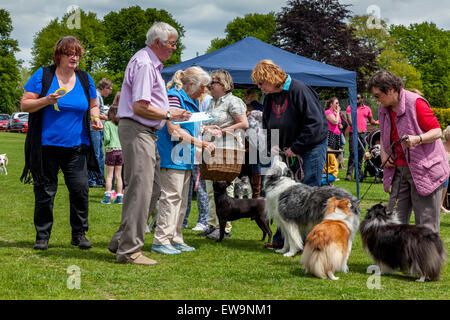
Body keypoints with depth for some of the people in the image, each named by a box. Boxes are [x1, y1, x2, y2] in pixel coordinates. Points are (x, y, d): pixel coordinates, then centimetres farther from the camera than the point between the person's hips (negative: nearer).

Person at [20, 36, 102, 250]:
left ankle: (79, 234, 9)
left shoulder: (85, 79, 11)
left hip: (76, 146, 2)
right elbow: (24, 104, -1)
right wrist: (46, 100, -17)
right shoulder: (42, 76, 0)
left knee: (80, 189, -5)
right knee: (45, 191, 2)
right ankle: (42, 236, 14)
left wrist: (95, 118, 0)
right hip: (47, 145, -2)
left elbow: (93, 105, 22)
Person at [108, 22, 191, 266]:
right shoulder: (144, 64, -14)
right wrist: (169, 115, -11)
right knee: (140, 189, -11)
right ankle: (129, 249, -8)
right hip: (136, 130, -11)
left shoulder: (151, 63, 20)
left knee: (152, 189, 12)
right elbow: (139, 107, -21)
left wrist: (168, 113, 18)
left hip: (145, 132, 11)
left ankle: (121, 241, 18)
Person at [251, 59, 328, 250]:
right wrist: (271, 145, -2)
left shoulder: (298, 90, -17)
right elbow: (267, 125, 17)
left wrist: (296, 148, -17)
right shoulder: (269, 97, 6)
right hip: (288, 151, 8)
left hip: (312, 147, -8)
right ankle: (281, 239, 15)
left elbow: (315, 123, -20)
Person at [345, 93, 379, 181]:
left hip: (363, 133, 4)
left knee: (361, 153, 5)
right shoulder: (350, 107, 5)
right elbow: (349, 119, -7)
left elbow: (371, 120, 21)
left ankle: (358, 173, 13)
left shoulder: (367, 108, 15)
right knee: (352, 152, -11)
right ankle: (349, 173, -12)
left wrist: (376, 122, -2)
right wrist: (356, 128, -21)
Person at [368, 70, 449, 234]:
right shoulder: (383, 108, 8)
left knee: (426, 224, -4)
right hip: (399, 170, 7)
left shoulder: (416, 103, -14)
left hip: (424, 170, -7)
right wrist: (383, 152, 5)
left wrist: (417, 139, -30)